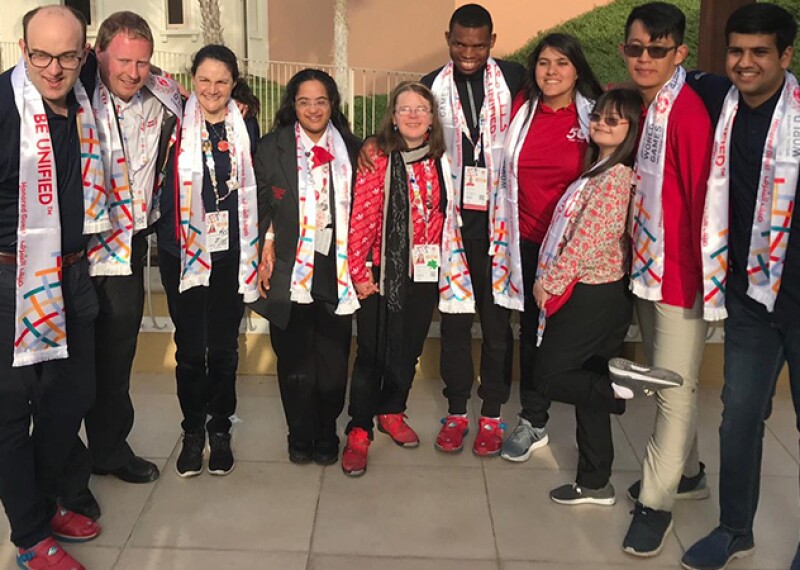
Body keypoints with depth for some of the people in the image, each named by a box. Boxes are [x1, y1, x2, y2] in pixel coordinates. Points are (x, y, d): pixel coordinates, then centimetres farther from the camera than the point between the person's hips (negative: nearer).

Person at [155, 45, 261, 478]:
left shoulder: (246, 127, 5)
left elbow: (255, 190, 10)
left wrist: (260, 245, 6)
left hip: (231, 253, 1)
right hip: (183, 252, -1)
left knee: (224, 346, 8)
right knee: (190, 347, 6)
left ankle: (220, 429, 24)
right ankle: (192, 431, 22)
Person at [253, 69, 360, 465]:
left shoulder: (352, 150, 7)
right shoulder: (271, 148, 3)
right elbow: (260, 206, 3)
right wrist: (266, 250, -6)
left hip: (337, 270, 1)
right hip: (290, 270, -1)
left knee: (333, 356, 5)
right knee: (294, 357, 5)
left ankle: (326, 434, 23)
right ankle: (300, 436, 22)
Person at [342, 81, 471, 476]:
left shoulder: (439, 162, 6)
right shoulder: (378, 159, -9)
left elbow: (447, 218, 13)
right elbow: (361, 218, -12)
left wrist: (448, 268, 12)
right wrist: (358, 272, -13)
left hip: (425, 273, 5)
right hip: (383, 273, -5)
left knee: (409, 348, 15)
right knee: (372, 351, 0)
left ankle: (391, 412, 36)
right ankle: (359, 432, 13)